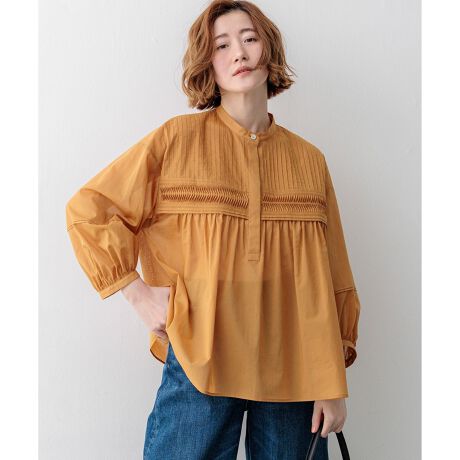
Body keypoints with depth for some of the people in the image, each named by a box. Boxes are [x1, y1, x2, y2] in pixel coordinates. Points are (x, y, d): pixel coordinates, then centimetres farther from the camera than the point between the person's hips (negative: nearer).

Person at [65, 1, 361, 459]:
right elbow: (87, 211, 0)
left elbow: (333, 280, 6)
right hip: (199, 365, -2)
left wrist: (334, 384, 4)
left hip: (292, 373, 3)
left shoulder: (309, 159, 5)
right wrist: (139, 295, -6)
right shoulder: (177, 139, -2)